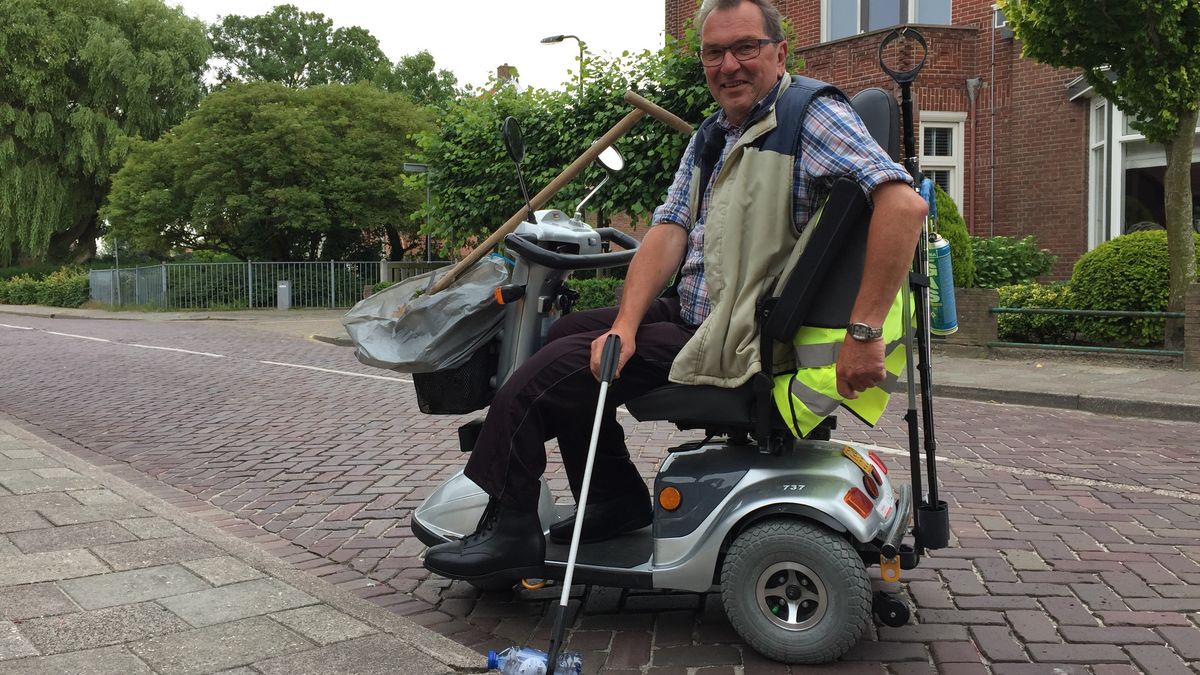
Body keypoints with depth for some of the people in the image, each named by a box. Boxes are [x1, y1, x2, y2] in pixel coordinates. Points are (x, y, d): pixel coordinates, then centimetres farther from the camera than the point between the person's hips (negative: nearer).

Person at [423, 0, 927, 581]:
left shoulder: (813, 116, -12)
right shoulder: (712, 136, 13)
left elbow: (904, 204, -26)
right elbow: (669, 231, 3)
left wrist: (862, 333, -30)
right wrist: (625, 325, -11)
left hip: (733, 344, -9)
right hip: (689, 314, 9)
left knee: (546, 371, -11)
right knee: (565, 333, 17)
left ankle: (509, 530, 5)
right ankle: (616, 498, 19)